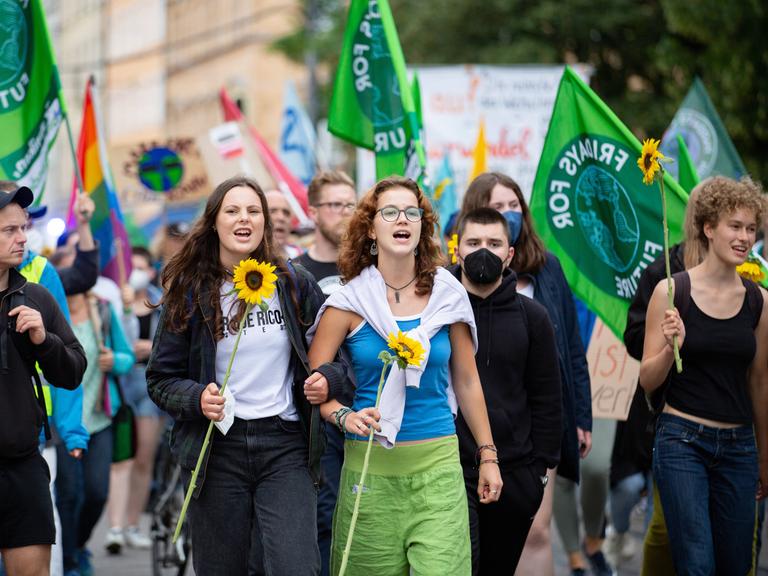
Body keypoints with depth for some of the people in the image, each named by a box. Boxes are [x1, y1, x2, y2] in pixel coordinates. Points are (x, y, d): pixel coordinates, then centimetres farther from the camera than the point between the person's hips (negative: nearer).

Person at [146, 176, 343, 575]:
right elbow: (160, 378, 4)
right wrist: (197, 398, -15)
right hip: (217, 449, 0)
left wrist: (325, 379, -11)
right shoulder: (189, 294, 2)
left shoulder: (294, 284, 4)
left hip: (284, 444, 0)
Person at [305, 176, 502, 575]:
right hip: (369, 465, -1)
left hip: (437, 464, 1)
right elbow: (312, 384, -1)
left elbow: (467, 382, 13)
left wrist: (487, 455, 13)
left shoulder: (447, 295, 5)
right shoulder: (349, 302, -1)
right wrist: (345, 417, -19)